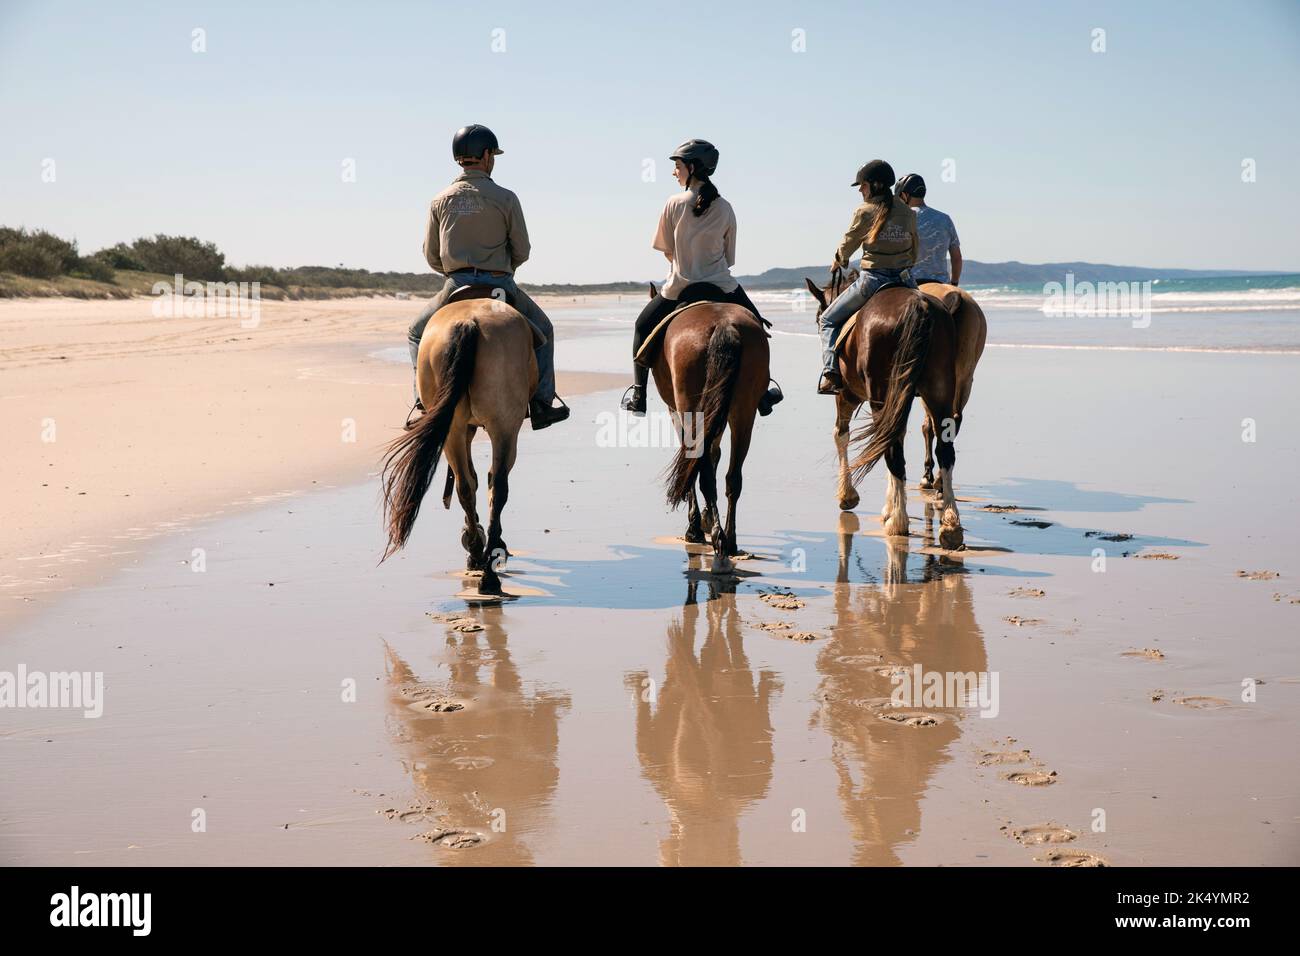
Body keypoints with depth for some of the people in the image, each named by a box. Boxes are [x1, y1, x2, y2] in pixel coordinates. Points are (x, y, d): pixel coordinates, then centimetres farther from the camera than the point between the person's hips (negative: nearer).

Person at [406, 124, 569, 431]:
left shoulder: (440, 201, 3)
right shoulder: (505, 198, -3)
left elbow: (431, 256, 7)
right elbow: (522, 252, 0)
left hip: (456, 286, 1)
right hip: (500, 285, -1)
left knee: (418, 333, 24)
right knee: (542, 330, 23)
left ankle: (423, 402, 7)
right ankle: (541, 403, 15)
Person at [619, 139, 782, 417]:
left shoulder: (674, 204, -8)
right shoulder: (725, 209, -1)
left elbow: (668, 250, 1)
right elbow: (729, 257, 6)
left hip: (679, 287, -1)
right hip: (720, 286, 1)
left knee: (643, 327, 22)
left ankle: (638, 397, 19)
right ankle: (761, 392, 23)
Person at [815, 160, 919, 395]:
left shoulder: (864, 211, -7)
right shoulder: (908, 212, 8)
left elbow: (847, 246, 4)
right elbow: (915, 252, 17)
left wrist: (839, 262, 25)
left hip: (872, 280, -4)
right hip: (903, 279, 5)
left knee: (828, 320, 10)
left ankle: (831, 373, -7)